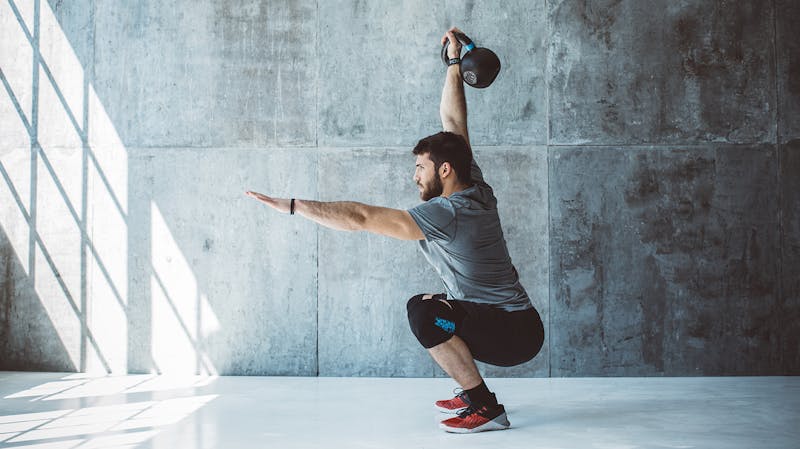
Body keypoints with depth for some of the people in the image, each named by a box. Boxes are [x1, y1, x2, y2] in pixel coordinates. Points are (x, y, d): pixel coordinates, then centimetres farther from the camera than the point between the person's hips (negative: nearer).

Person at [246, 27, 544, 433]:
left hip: (514, 334, -10)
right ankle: (473, 394, 26)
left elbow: (362, 217, -26)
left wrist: (292, 206, -23)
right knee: (438, 308, 26)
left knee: (424, 310, -26)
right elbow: (453, 121, 13)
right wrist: (454, 63, 19)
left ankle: (485, 409, -16)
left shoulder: (447, 214, -22)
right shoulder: (476, 191, 3)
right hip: (513, 323, 10)